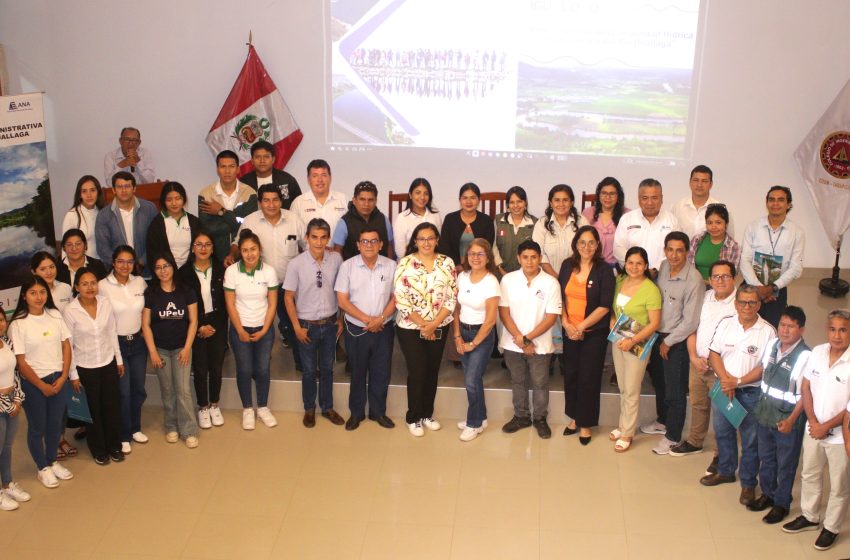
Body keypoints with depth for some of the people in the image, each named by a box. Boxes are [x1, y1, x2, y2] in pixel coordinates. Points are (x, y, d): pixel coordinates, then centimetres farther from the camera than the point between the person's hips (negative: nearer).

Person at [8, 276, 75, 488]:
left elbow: (66, 346, 1)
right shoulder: (18, 324, -14)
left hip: (59, 379, 4)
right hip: (33, 383, -3)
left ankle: (52, 461, 37)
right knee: (37, 427, 12)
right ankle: (43, 468, 30)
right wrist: (41, 385, -9)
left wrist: (63, 377, -6)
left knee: (56, 424, 15)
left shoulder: (55, 315, -3)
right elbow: (20, 361, -12)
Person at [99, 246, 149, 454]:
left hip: (138, 342, 4)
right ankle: (123, 436, 17)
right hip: (116, 343, -4)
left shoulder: (140, 282, -1)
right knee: (123, 392, 0)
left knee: (139, 389, 12)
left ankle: (135, 428, 32)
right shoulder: (103, 286, -12)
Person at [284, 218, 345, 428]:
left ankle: (327, 407, 34)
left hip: (330, 323, 2)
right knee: (309, 370, 13)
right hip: (307, 325, -2)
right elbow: (289, 297, -8)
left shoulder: (336, 260, -9)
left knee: (327, 368, 17)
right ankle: (309, 409, 32)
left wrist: (340, 319, 5)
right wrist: (297, 327, -8)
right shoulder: (296, 264, -16)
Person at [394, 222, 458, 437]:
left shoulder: (447, 263, -1)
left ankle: (427, 414, 29)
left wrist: (433, 324, -13)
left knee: (432, 371, 13)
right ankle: (413, 418, 18)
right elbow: (401, 300, -13)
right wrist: (423, 325, -14)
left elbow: (452, 297, -4)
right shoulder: (405, 264, -10)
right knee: (417, 372, 1)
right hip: (411, 328, -3)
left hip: (439, 328, 3)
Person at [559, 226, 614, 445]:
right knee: (570, 374, 11)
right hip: (569, 331, 4)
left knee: (588, 378, 4)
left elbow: (605, 306, -13)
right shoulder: (568, 266, 2)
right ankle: (575, 417, 28)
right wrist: (565, 323, -7)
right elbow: (560, 296, 5)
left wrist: (581, 327, -15)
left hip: (594, 333, -4)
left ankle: (586, 424, 19)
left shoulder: (604, 271, -10)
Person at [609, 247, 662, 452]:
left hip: (637, 344, -6)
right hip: (618, 341, 6)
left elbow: (654, 323, -17)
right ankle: (623, 425, 32)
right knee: (622, 388, 18)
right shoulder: (620, 281, 2)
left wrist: (632, 341, -23)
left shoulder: (650, 289, -18)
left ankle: (627, 433, 15)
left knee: (631, 392, 4)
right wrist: (612, 320, -3)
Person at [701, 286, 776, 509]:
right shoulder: (726, 324, 1)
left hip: (751, 392, -4)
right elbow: (714, 354, 1)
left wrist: (737, 382, -17)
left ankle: (748, 483, 19)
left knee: (750, 440, 5)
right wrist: (725, 379, -14)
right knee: (722, 432, 18)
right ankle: (725, 471, 38)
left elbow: (766, 367, -13)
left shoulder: (767, 331, -11)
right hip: (723, 387, 4)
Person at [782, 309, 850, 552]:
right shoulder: (817, 352, -5)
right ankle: (809, 517, 40)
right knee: (809, 475, 21)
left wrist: (826, 427, -13)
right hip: (813, 429, 5)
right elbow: (806, 388, 2)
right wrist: (813, 422, -7)